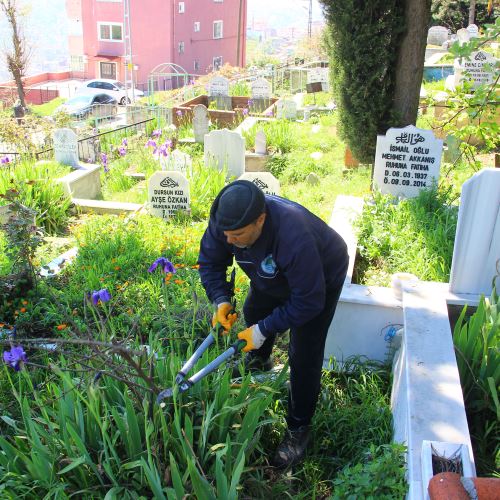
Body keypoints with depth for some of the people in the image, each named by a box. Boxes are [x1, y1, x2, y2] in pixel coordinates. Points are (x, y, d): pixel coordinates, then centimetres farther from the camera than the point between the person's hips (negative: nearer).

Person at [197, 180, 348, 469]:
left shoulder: (294, 238, -47)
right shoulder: (226, 220, -28)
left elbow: (309, 302, -37)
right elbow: (210, 261, -10)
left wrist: (265, 329, -32)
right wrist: (221, 300, -25)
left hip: (322, 279, -6)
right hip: (274, 276, 7)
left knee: (304, 356, -10)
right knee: (254, 313, 24)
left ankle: (299, 429, 10)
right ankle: (259, 362, 57)